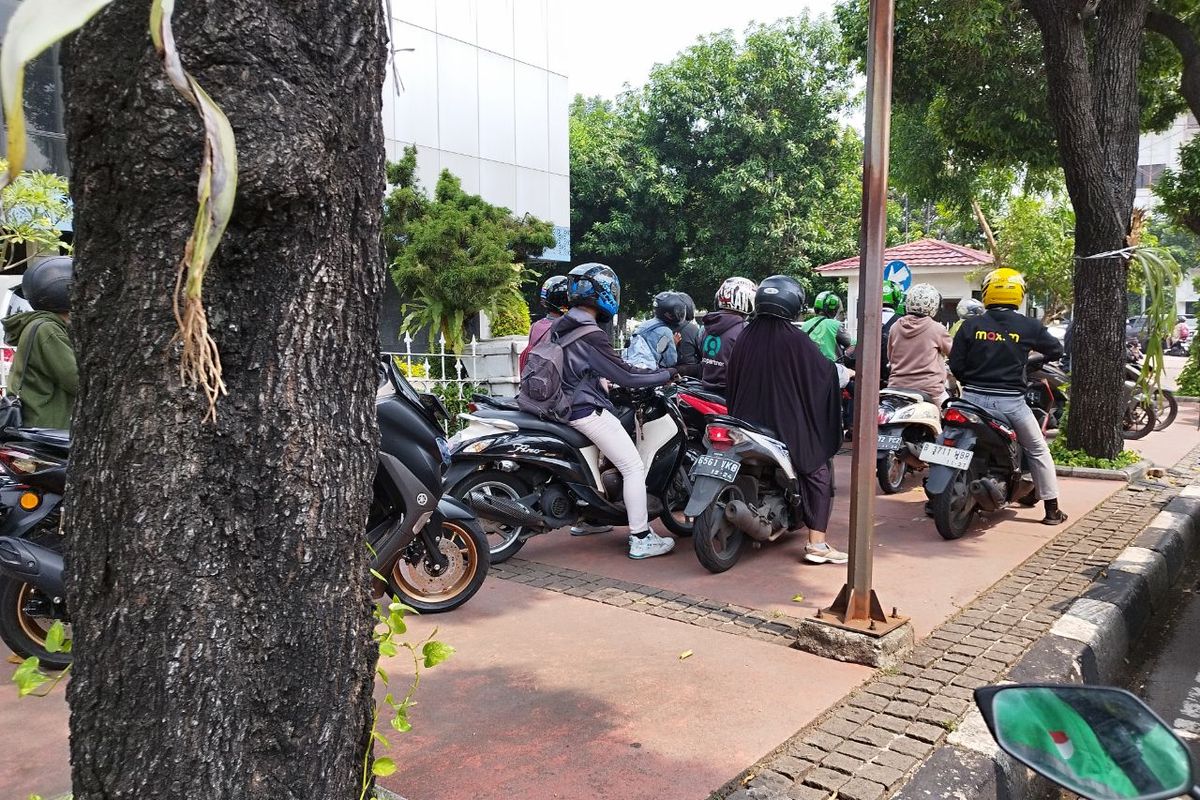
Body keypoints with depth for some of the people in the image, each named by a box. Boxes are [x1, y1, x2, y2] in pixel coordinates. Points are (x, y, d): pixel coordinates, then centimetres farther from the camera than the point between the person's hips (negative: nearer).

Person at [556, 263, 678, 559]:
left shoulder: (562, 327, 9)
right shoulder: (590, 335, -20)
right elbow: (624, 375, -19)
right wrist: (666, 375, -6)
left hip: (567, 406, 10)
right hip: (588, 410, -10)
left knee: (596, 456, 31)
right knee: (634, 468, -6)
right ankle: (640, 539, -5)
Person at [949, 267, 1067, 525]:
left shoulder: (970, 325, -1)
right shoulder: (1028, 327, -2)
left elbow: (955, 365, -1)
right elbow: (1056, 350, 12)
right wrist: (1040, 361, 33)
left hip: (974, 397, 1)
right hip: (1010, 401, -1)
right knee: (1038, 451, 16)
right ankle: (1052, 509, 21)